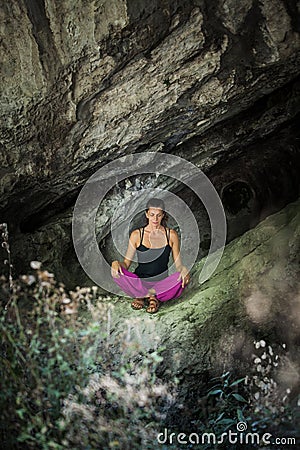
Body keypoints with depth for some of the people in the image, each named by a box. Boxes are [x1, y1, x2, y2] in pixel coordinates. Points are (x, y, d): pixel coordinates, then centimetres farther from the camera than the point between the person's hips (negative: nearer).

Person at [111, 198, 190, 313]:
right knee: (116, 273, -28)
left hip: (162, 282, 0)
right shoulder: (137, 235, 1)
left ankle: (142, 295, -18)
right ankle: (154, 296, -15)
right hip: (140, 281, 0)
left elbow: (178, 264, 4)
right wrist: (116, 263, -20)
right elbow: (126, 263, 3)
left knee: (183, 278, -31)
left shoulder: (171, 235, 2)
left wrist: (183, 269, -20)